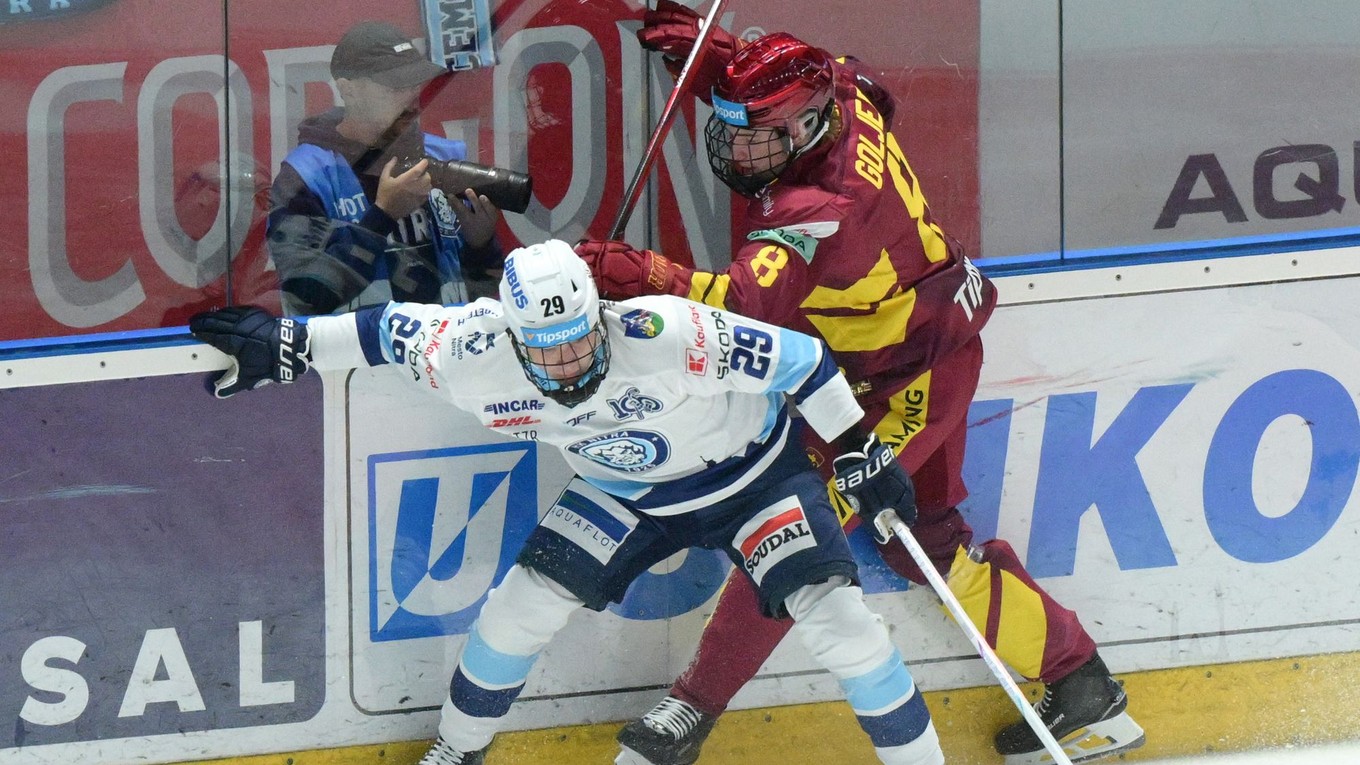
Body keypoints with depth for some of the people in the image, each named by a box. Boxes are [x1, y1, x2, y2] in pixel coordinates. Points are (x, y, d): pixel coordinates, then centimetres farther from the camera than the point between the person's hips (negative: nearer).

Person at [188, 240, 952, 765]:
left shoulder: (669, 337, -40)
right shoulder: (480, 364, -28)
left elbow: (797, 359, -29)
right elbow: (393, 329, -10)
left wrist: (863, 453, -19)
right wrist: (283, 345, -6)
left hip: (751, 472, -4)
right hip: (626, 493, 4)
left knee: (836, 617, -19)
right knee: (523, 604, -7)